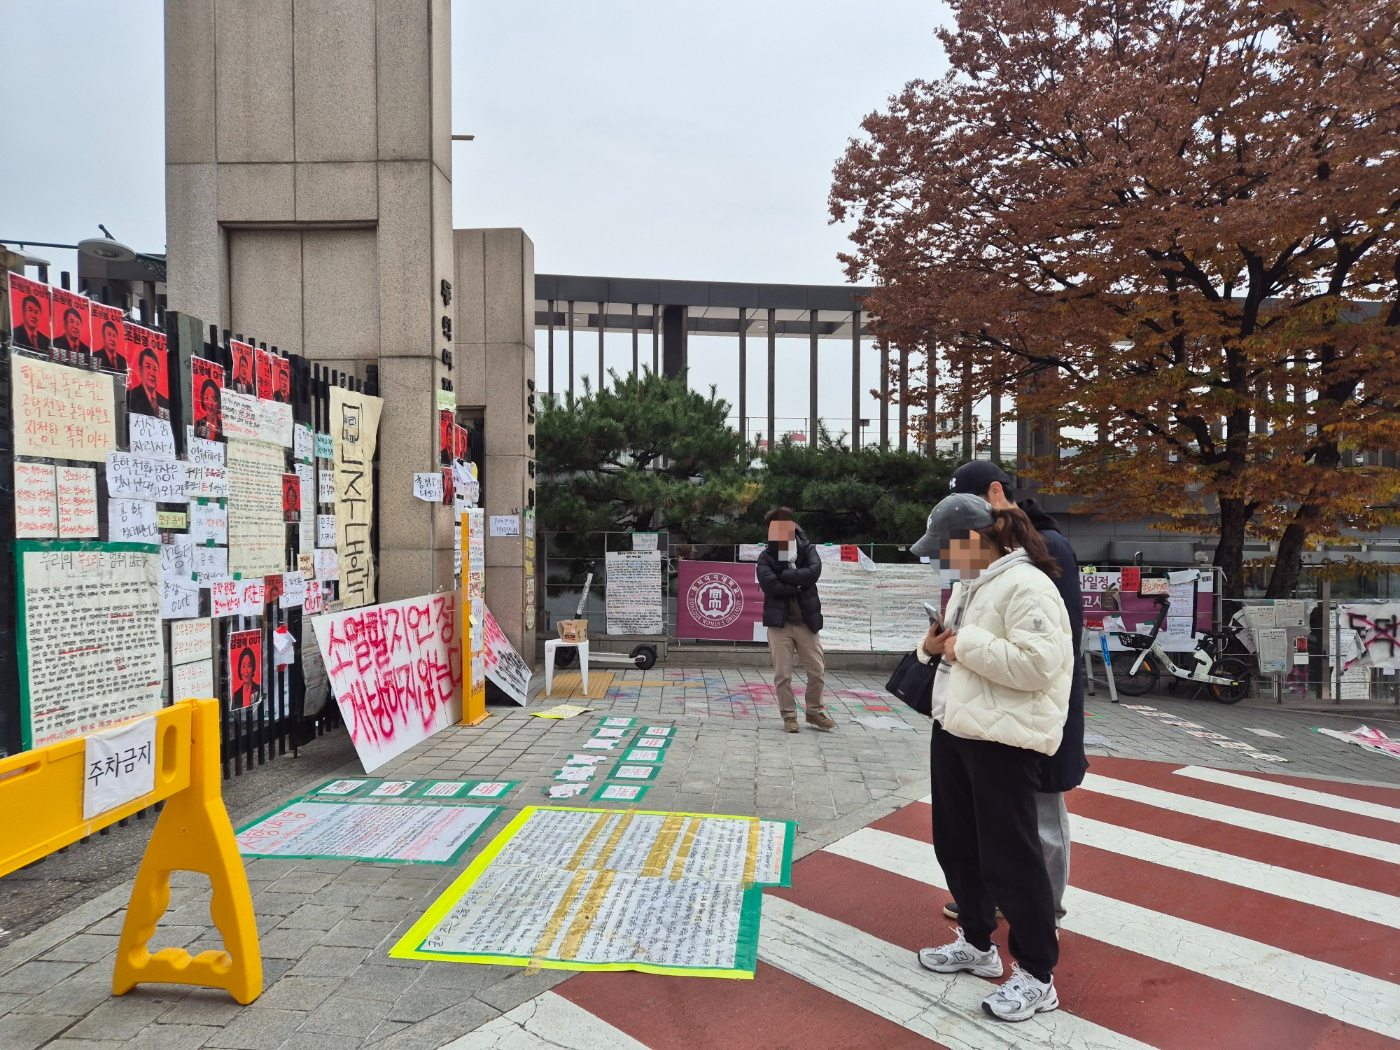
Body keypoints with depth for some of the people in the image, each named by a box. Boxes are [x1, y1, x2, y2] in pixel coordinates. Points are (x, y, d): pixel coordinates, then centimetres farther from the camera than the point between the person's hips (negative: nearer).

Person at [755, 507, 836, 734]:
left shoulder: (806, 549, 6)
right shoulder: (766, 556, 0)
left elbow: (814, 572, -14)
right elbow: (769, 584, -16)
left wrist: (784, 575, -14)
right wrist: (798, 585, -12)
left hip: (806, 621, 2)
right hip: (779, 622, -2)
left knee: (818, 671, 5)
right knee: (782, 674, 1)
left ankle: (814, 712, 24)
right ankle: (789, 716, 16)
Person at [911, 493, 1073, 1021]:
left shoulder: (1026, 585, -17)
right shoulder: (968, 583, 13)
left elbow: (1037, 663, -27)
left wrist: (966, 645, -21)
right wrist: (933, 645, 2)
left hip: (1002, 739, -10)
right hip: (952, 729, 10)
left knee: (1009, 856, 1)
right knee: (956, 844, 19)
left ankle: (1037, 976, 19)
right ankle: (977, 943, 38)